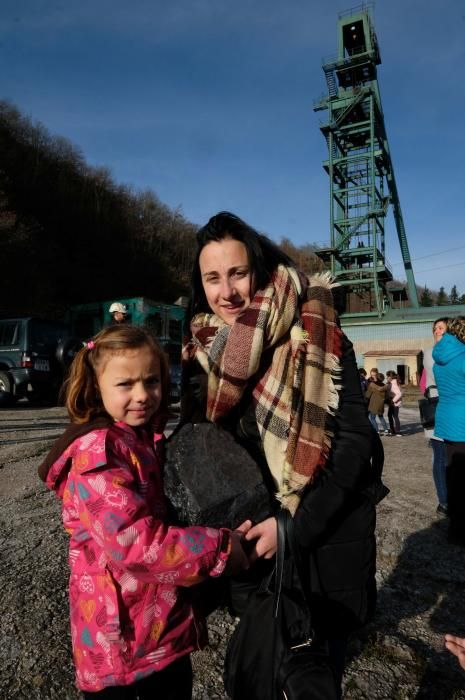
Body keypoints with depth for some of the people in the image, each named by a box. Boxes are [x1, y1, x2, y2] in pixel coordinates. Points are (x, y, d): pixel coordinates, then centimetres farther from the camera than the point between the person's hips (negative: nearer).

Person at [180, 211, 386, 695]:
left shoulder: (317, 338, -18)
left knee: (322, 647, 17)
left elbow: (355, 439, -19)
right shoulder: (203, 353, -3)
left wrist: (296, 525, -23)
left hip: (326, 531, -4)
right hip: (254, 533, 4)